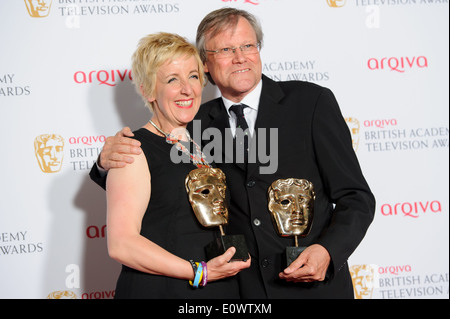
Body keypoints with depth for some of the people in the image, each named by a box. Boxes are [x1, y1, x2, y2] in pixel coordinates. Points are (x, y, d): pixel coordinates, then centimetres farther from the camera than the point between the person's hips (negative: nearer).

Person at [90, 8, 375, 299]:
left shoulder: (312, 101, -4)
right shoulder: (199, 124, 4)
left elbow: (356, 198, -5)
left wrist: (328, 251, -22)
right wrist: (109, 162, -11)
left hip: (317, 285, -2)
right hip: (242, 290, 2)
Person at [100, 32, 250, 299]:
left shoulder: (202, 149, 12)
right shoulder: (135, 151, -10)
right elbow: (121, 245, -19)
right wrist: (200, 272, -20)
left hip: (220, 288, 6)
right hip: (156, 290, -6)